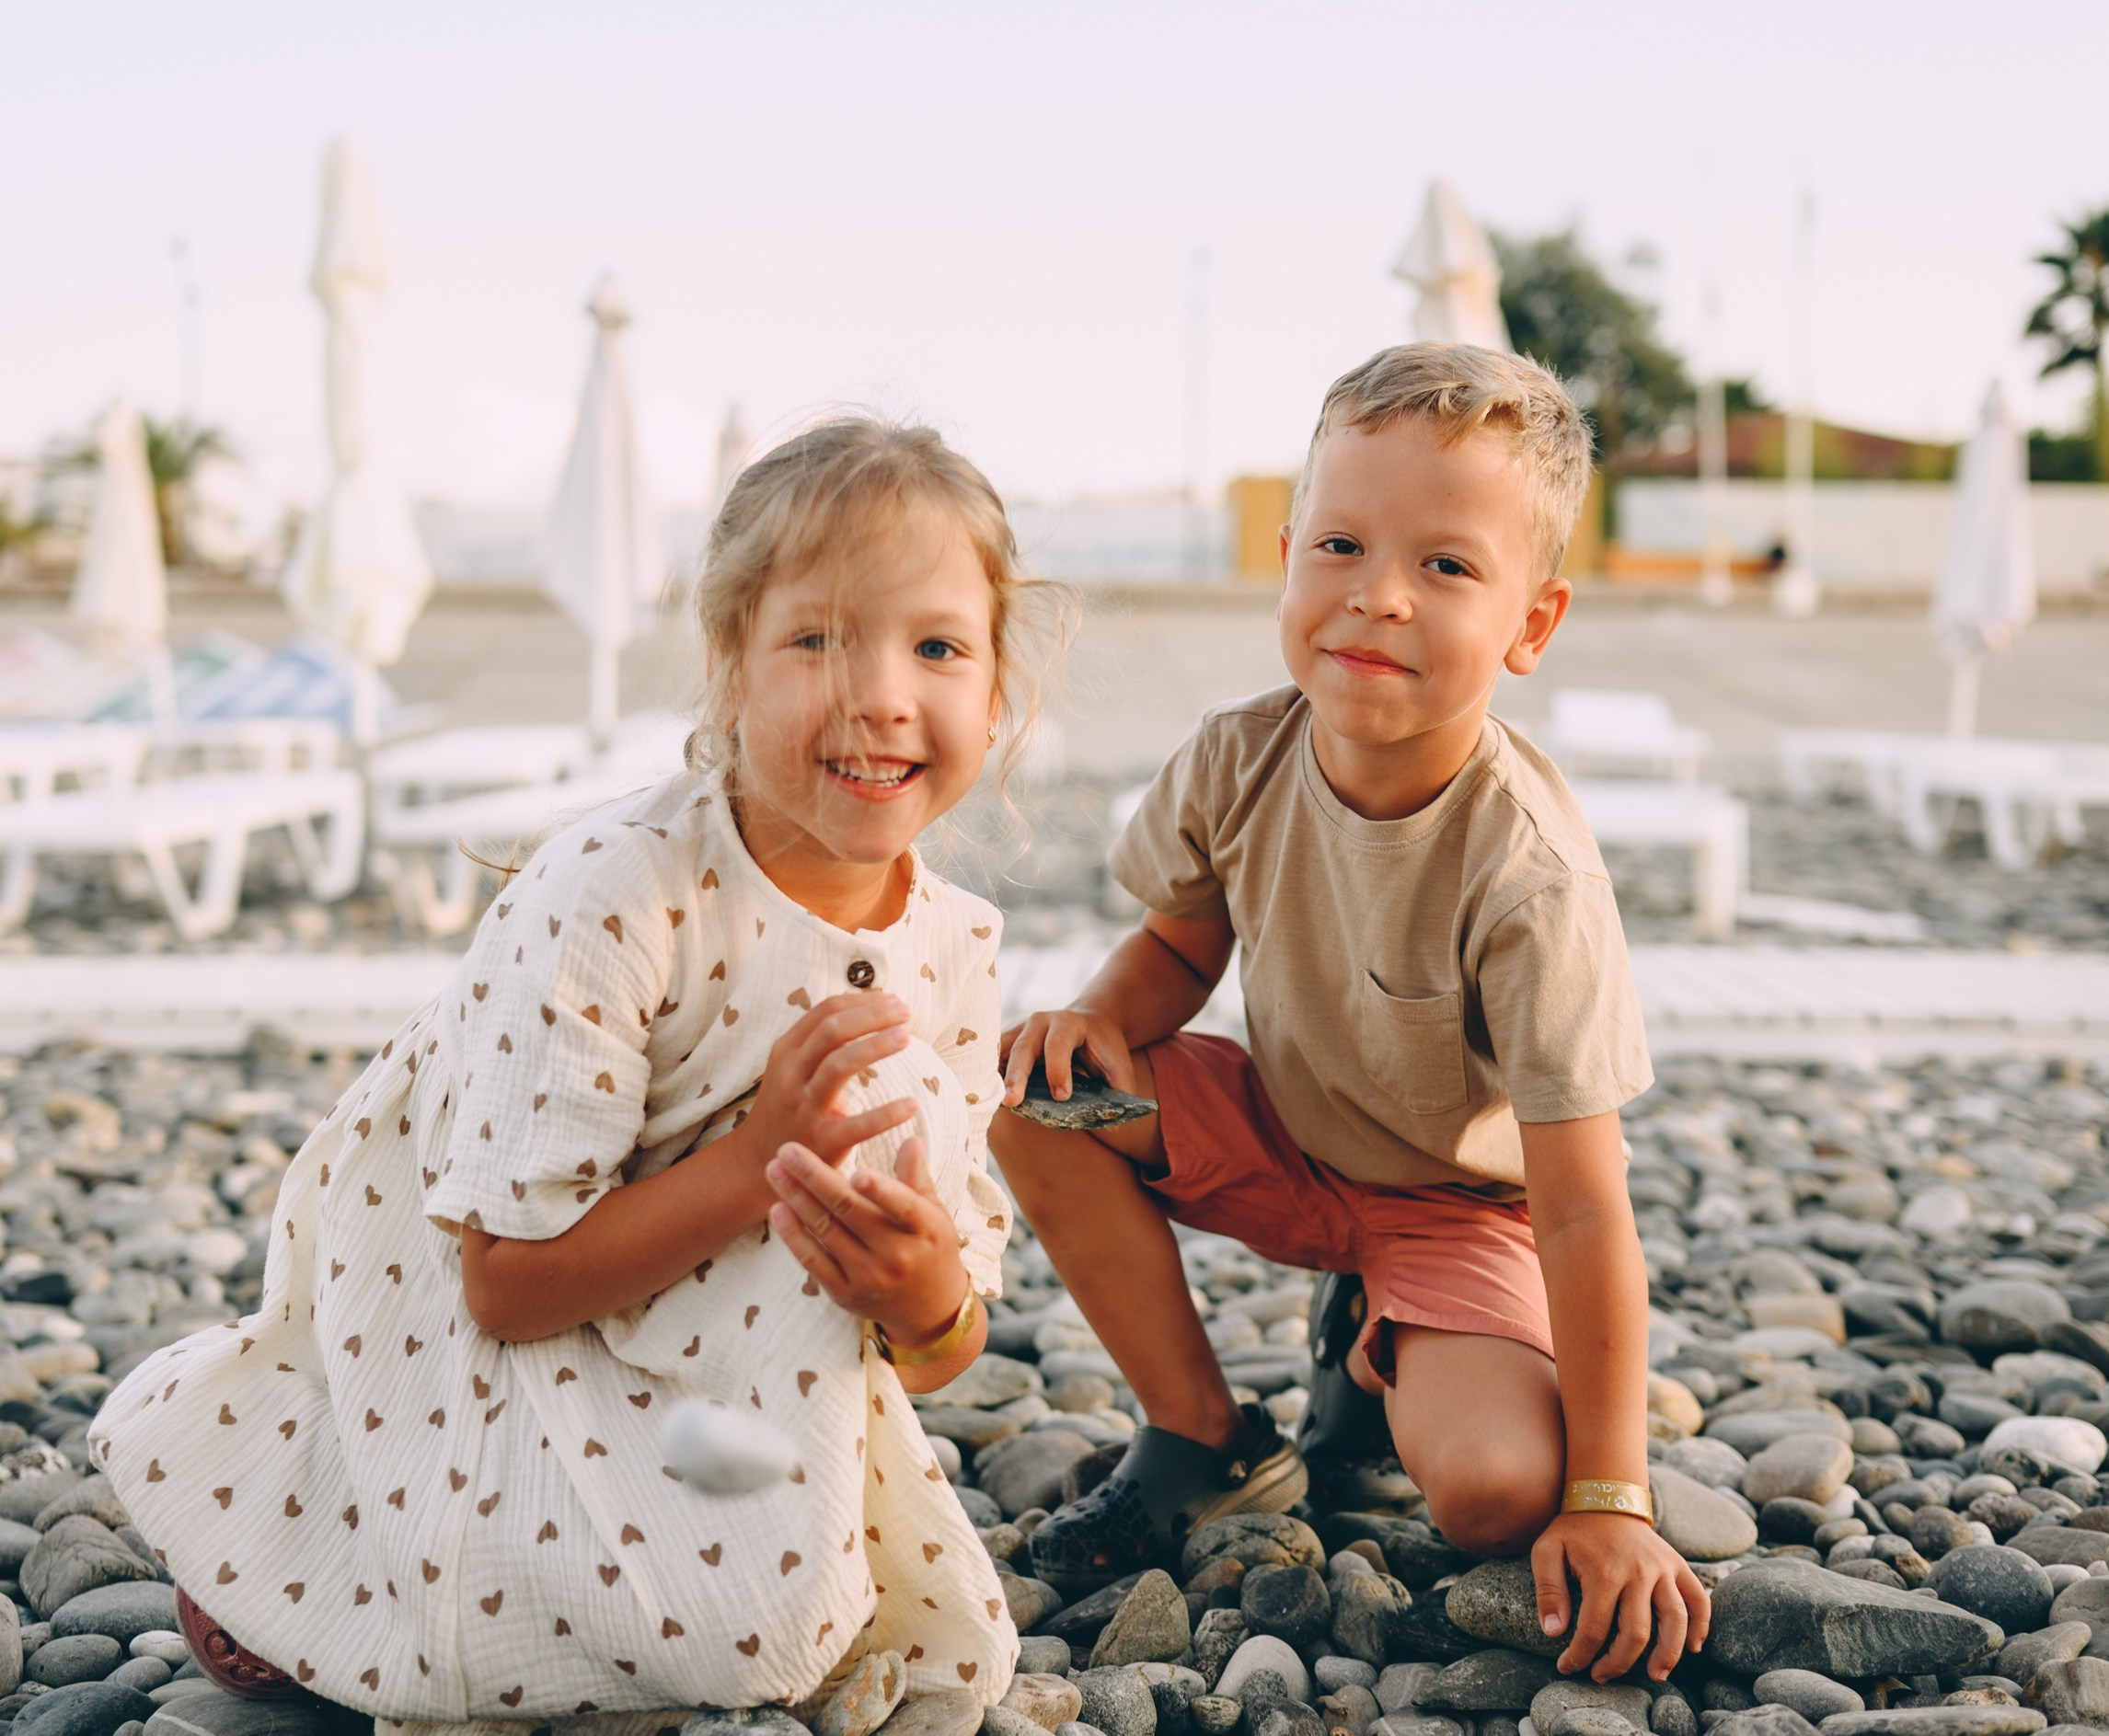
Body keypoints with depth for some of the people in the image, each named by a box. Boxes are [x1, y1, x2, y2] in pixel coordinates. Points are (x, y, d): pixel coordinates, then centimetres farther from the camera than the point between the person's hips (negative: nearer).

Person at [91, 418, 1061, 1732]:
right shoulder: (614, 899, -27)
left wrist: (928, 1302, -27)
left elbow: (944, 1356, -3)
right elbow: (507, 1284, -25)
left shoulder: (957, 950, -9)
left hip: (712, 1356, 7)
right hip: (455, 1338, -7)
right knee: (741, 1624, -27)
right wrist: (755, 1165, -34)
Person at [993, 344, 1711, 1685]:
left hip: (1463, 1198, -4)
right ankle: (1210, 1447, -2)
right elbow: (1183, 944, 3)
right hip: (1279, 1134, 5)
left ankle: (1371, 1344, 10)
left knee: (1497, 1493, -28)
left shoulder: (1526, 878, -33)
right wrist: (1101, 1014, -22)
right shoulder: (1240, 759, -19)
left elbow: (1584, 1214, -29)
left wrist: (1609, 1502, -27)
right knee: (1036, 1098, -19)